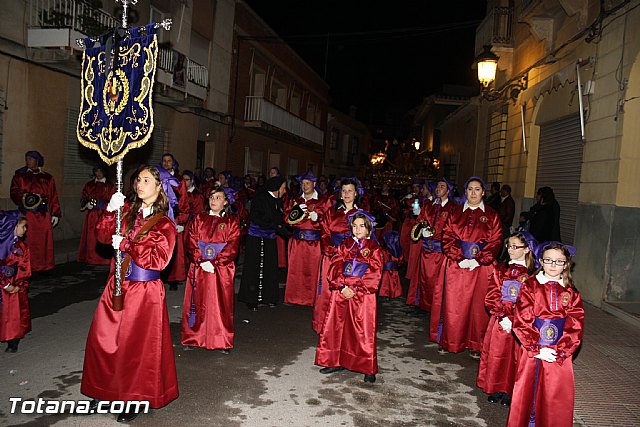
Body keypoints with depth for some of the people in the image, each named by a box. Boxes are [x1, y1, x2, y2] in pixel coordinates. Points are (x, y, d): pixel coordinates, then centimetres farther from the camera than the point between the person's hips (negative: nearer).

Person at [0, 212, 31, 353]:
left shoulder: (22, 246, 6)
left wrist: (19, 285, -7)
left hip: (17, 287, 4)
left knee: (16, 314, 7)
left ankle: (13, 343, 18)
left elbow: (25, 269, 5)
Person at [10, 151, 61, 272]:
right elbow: (14, 192, 0)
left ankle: (45, 267, 9)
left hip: (44, 215, 2)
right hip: (27, 215, -1)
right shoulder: (20, 176, 12)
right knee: (28, 242, -7)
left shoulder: (47, 178, 15)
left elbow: (53, 197, 11)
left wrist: (55, 214, 4)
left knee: (45, 241, 1)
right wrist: (25, 198, -19)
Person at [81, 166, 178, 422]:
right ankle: (104, 391, 32)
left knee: (136, 346, 4)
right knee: (102, 339, 11)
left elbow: (158, 259, -16)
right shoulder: (127, 212, 7)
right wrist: (111, 211, -15)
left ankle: (135, 397, 23)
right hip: (116, 286, 5)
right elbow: (104, 236, -1)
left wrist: (126, 244, -18)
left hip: (145, 292, -5)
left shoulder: (164, 225, -7)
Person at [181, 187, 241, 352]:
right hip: (199, 268, 2)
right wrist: (201, 262, -12)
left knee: (220, 305, 1)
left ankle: (222, 342, 10)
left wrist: (214, 263, -15)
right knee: (197, 303, 5)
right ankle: (193, 338, 17)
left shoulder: (232, 222, 4)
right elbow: (191, 242, 2)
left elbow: (232, 247, -6)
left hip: (221, 269, -2)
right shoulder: (199, 219, 10)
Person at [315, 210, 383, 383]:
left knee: (364, 332, -1)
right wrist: (343, 287, -12)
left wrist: (355, 289, -13)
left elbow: (374, 274, -7)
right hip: (340, 292, 4)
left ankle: (369, 369, 11)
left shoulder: (374, 247, 1)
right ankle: (336, 362, 23)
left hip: (363, 295, -4)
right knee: (334, 328, 7)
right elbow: (335, 267, 2)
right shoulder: (345, 244, 9)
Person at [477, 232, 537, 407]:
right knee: (496, 353, 8)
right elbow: (491, 297, -1)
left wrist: (513, 319, -17)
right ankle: (495, 389, 24)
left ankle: (509, 391, 20)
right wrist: (503, 316, -13)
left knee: (515, 356, 4)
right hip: (499, 319, 2)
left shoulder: (532, 274, -3)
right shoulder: (501, 269, 2)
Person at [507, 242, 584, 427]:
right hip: (532, 350, -2)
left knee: (556, 397, 8)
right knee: (527, 392, 7)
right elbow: (521, 322, -9)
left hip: (560, 354, 2)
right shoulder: (530, 287, -4)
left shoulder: (571, 293, 4)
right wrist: (537, 349, -14)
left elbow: (576, 326, -2)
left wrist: (560, 352, -12)